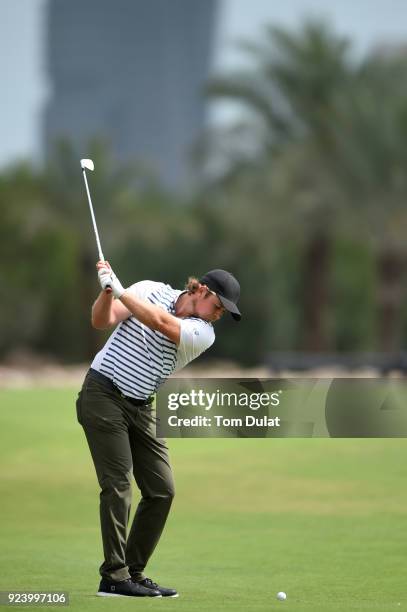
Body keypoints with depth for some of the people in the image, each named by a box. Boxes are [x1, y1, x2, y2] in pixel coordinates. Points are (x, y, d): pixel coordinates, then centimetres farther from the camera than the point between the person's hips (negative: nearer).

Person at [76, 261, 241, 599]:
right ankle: (114, 577, -11)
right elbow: (102, 320, -10)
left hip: (140, 407, 5)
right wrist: (107, 290, -29)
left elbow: (160, 323, -21)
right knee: (118, 484, -11)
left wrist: (119, 289, -25)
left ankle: (134, 572, 10)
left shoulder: (204, 334, -4)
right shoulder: (152, 290, -4)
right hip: (103, 393, -5)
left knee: (161, 490, 0)